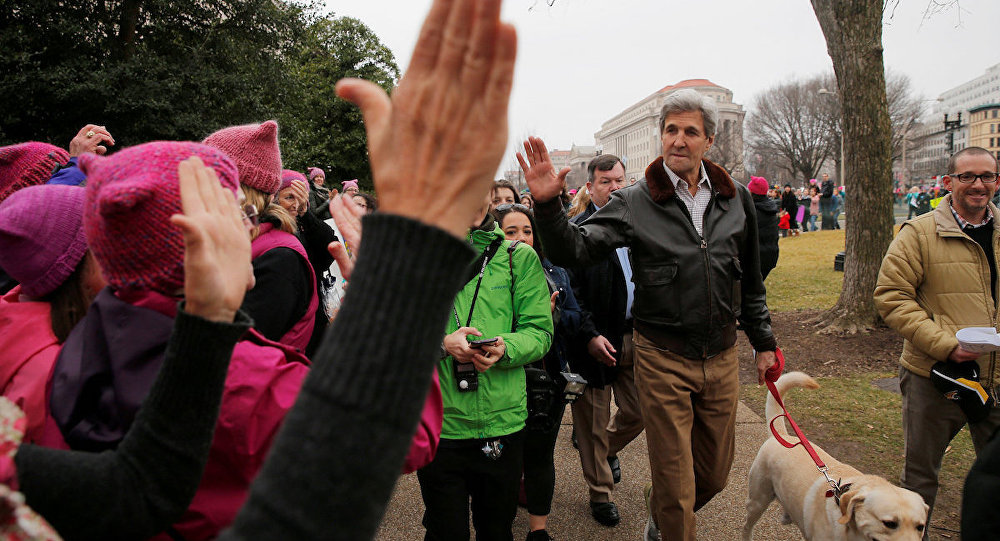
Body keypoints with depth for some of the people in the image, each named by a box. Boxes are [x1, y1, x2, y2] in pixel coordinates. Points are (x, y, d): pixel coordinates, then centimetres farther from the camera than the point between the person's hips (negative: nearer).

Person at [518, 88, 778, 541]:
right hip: (663, 357, -4)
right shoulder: (635, 204, -6)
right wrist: (547, 203, -31)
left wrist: (763, 341, 16)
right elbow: (574, 249, -15)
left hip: (722, 355, 4)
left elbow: (750, 279, 13)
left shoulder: (735, 198, 5)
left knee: (715, 474, 18)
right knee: (675, 482, 6)